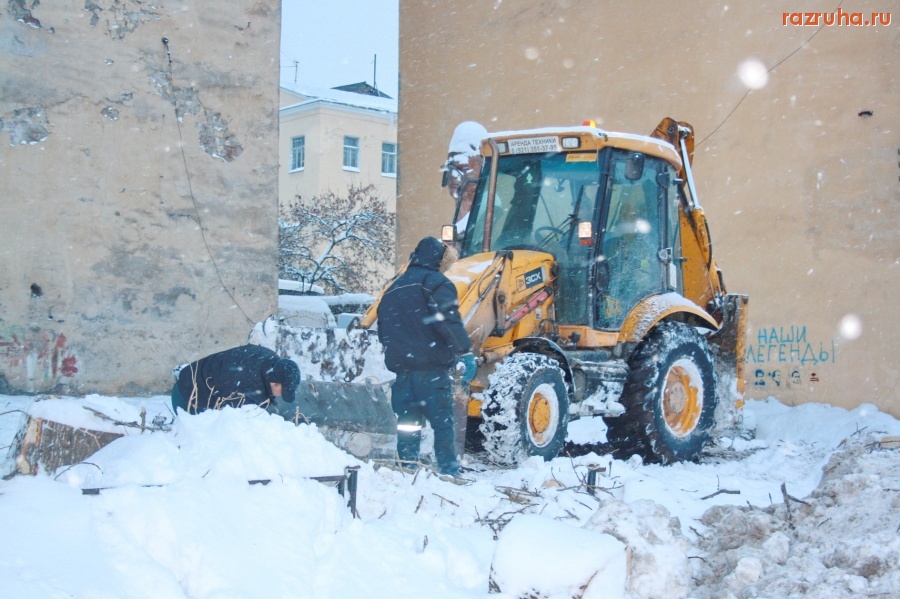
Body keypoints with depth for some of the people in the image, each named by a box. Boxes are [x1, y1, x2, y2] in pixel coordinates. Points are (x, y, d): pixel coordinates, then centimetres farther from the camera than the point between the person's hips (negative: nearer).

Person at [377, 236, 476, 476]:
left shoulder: (393, 289, 21)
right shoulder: (435, 282, -2)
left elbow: (383, 332, 25)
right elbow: (448, 320, -16)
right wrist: (465, 353, -16)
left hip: (401, 367, 6)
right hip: (431, 366, -6)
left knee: (407, 424, 9)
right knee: (443, 422, -4)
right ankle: (449, 472, -6)